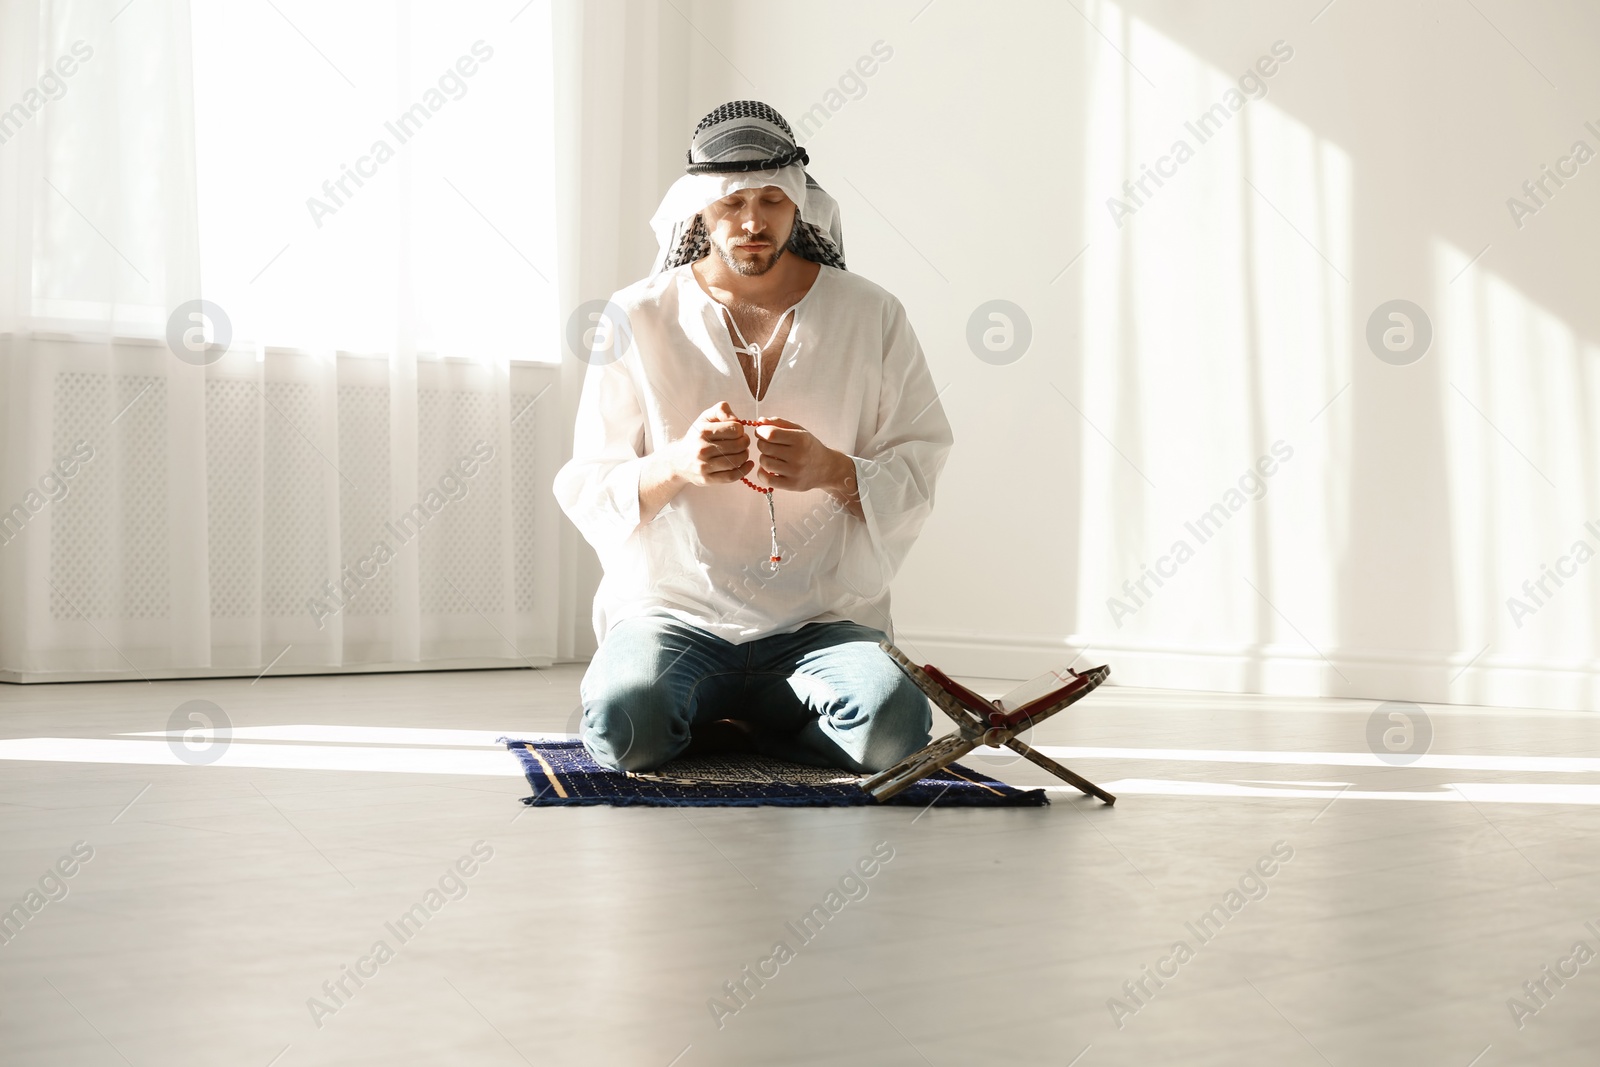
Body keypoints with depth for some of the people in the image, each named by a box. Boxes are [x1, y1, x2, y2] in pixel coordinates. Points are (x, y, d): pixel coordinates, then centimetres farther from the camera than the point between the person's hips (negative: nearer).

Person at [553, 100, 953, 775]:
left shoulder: (871, 316, 5)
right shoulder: (636, 319, 3)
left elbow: (918, 473, 3)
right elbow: (586, 491, 2)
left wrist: (832, 470, -19)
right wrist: (676, 465, -19)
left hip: (825, 614, 1)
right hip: (671, 610, -1)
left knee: (891, 728, -28)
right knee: (623, 728, -30)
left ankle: (719, 722, 3)